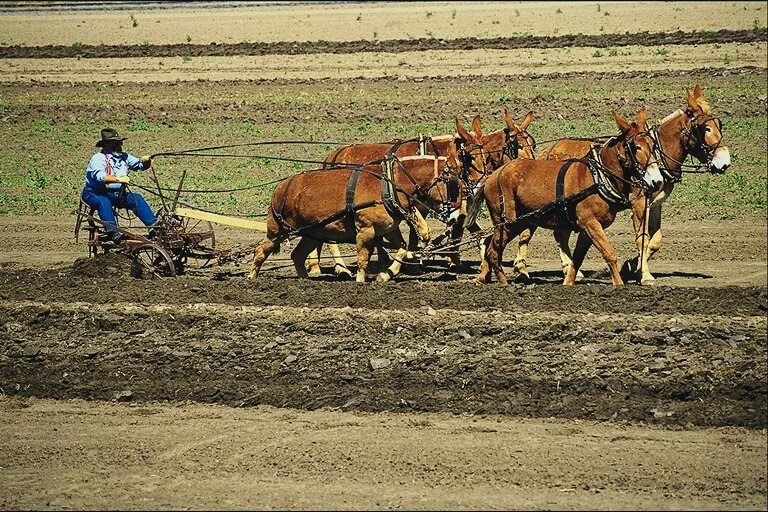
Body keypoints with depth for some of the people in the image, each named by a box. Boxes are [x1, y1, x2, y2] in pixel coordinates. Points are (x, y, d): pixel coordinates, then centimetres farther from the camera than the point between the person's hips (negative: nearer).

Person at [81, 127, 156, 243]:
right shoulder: (98, 158, -11)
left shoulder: (124, 157, 9)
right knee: (103, 202, -37)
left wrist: (146, 161, -14)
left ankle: (153, 225, -22)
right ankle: (112, 231, -49)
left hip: (116, 194, 6)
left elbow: (142, 166, 10)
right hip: (95, 193, -6)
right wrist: (119, 179, -40)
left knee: (137, 198, -14)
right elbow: (100, 177, -29)